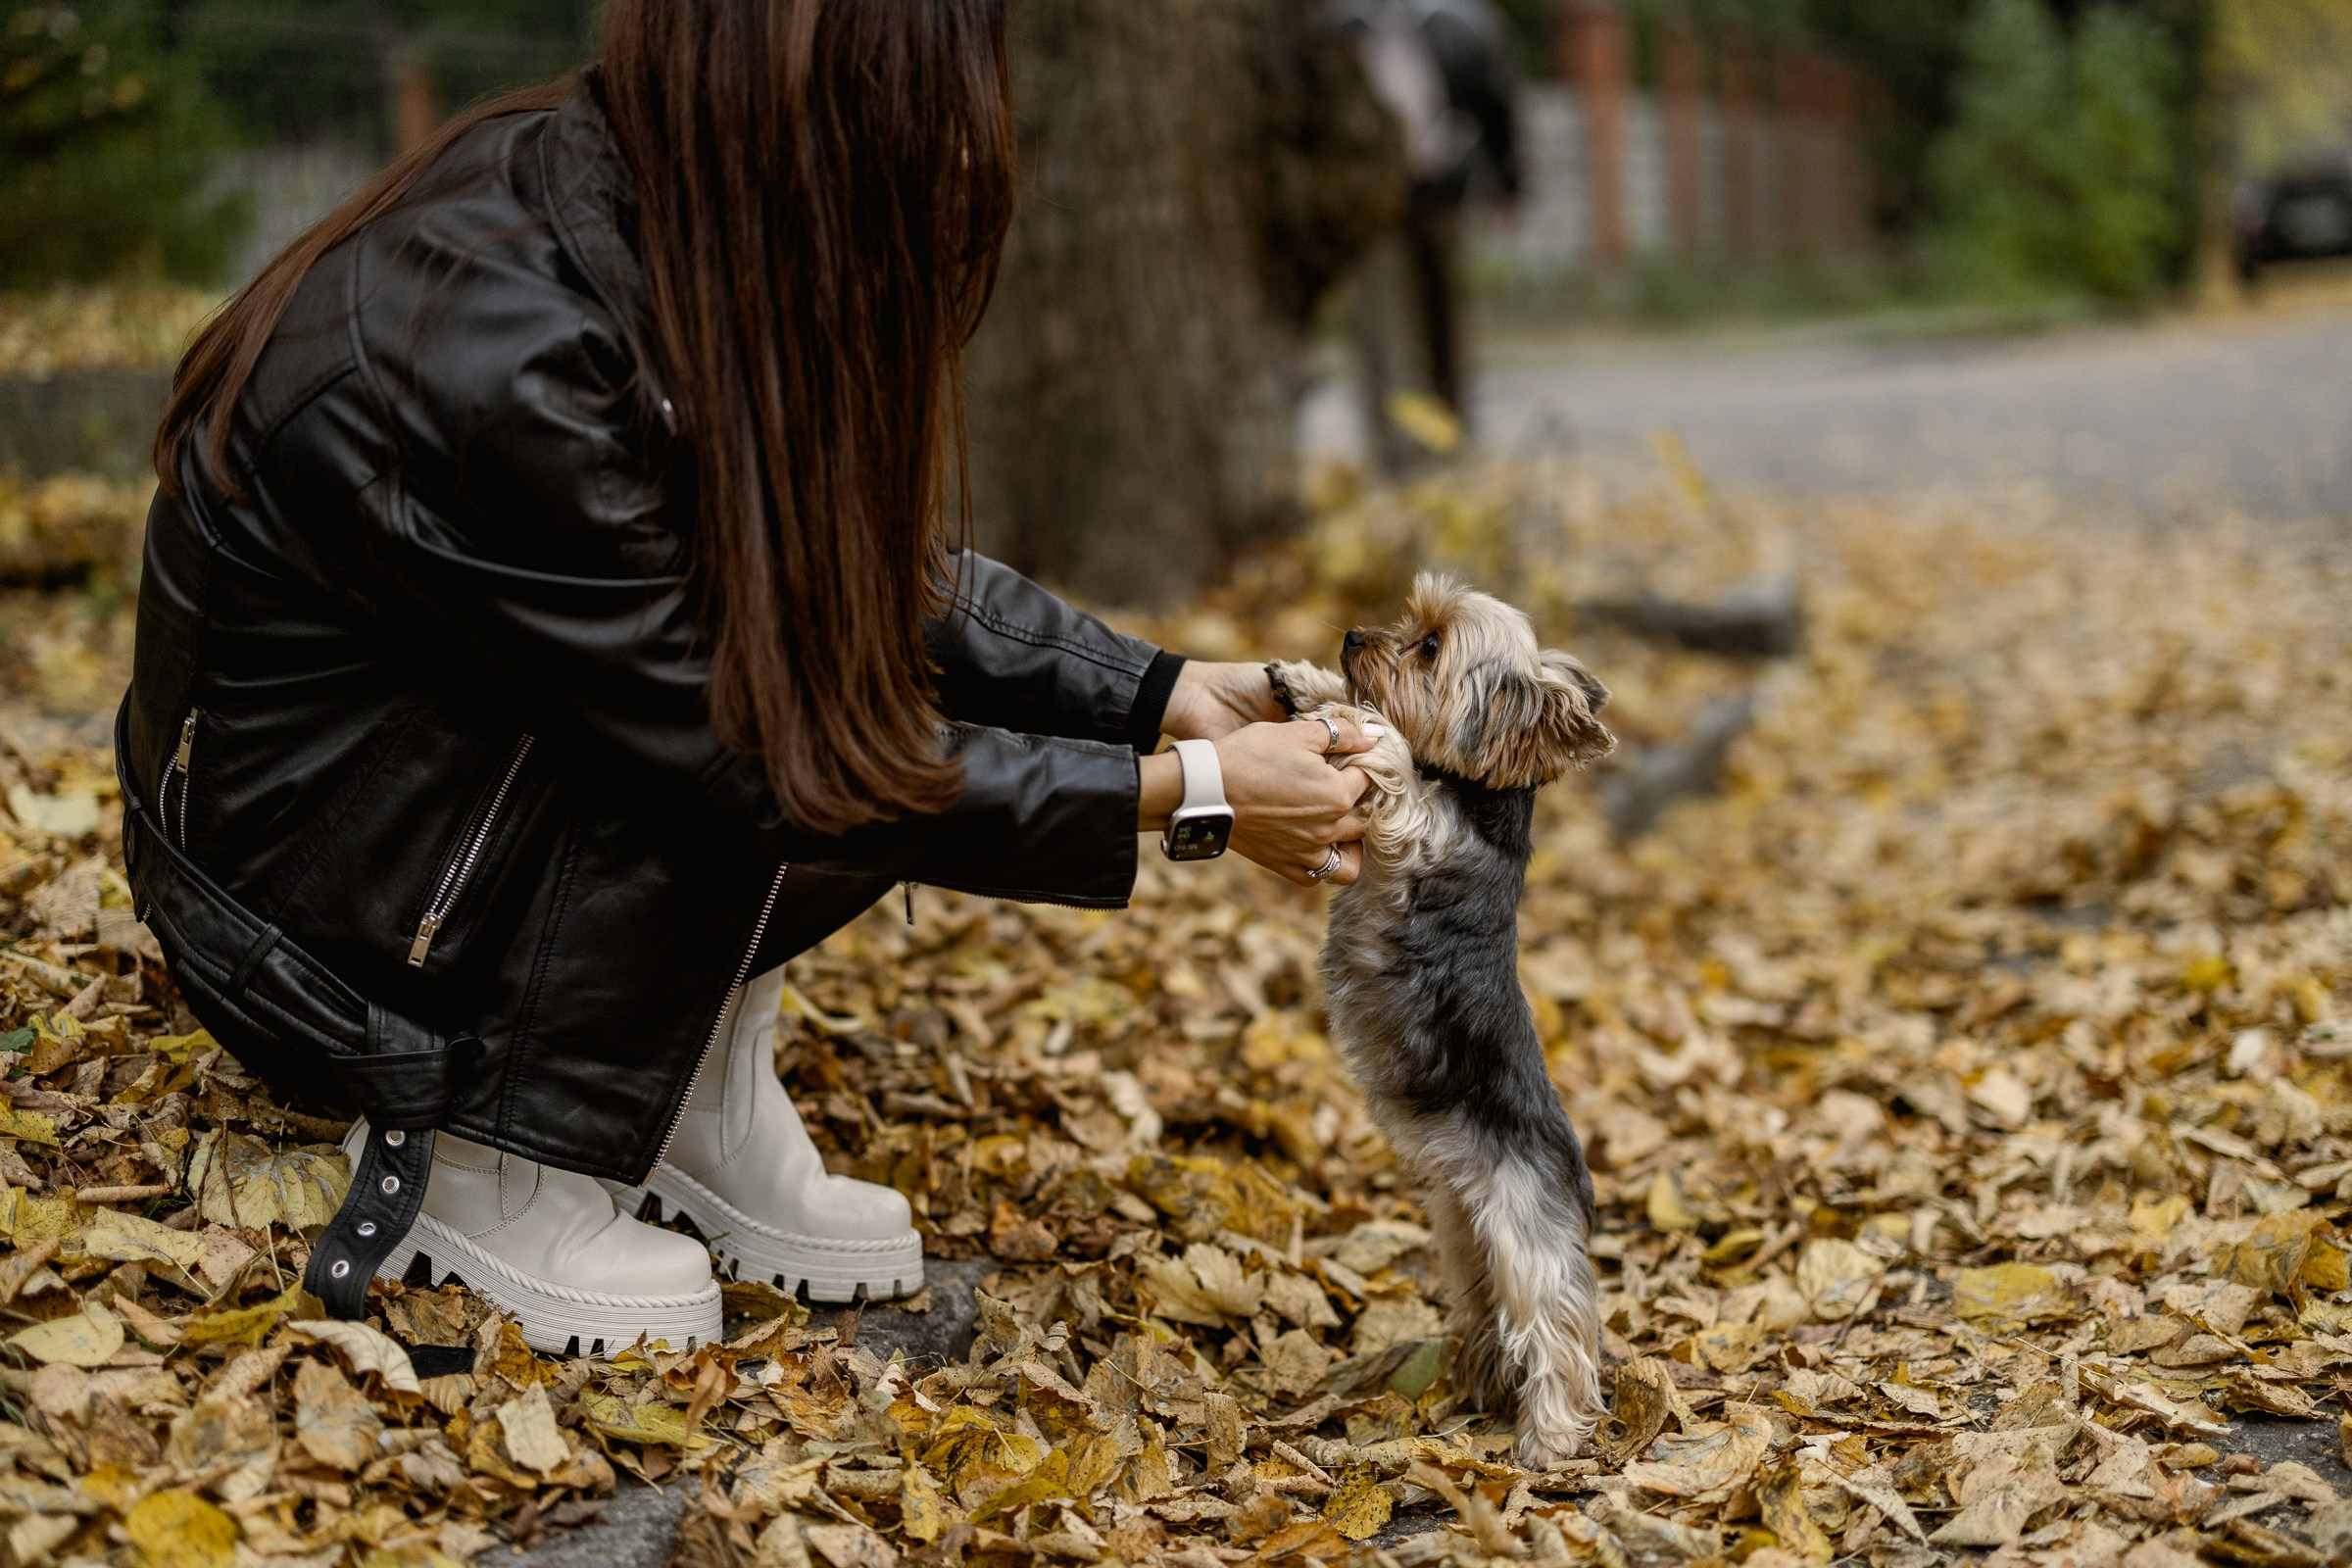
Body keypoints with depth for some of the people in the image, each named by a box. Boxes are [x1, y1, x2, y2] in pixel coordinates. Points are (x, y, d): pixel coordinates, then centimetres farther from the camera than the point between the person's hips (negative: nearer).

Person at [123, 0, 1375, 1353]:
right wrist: (1187, 797, -23)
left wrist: (1165, 694, -8)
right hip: (307, 913, -7)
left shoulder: (648, 210, -9)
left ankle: (693, 1088, 3)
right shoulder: (499, 363, -34)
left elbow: (892, 568, 2)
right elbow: (743, 755, -26)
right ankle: (484, 1170, -12)